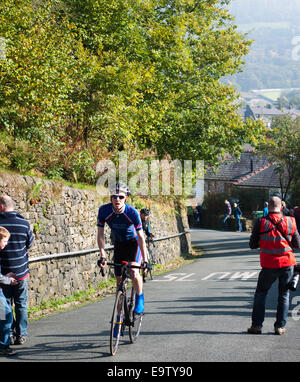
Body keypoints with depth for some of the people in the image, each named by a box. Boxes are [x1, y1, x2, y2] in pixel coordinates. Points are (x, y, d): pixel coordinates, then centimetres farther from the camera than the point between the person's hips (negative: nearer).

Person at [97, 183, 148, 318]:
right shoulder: (104, 210, -23)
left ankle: (140, 298, -1)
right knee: (119, 279, 2)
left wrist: (145, 259, -25)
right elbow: (100, 235, -16)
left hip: (133, 242, -3)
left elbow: (141, 237, -24)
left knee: (133, 270, -27)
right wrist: (102, 256, -24)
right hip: (119, 244, 3)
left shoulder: (132, 212, -29)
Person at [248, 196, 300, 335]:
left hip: (269, 266, -1)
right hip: (287, 263, 1)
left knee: (260, 294, 15)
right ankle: (280, 326, 13)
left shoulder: (260, 222, -7)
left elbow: (252, 245, -2)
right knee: (284, 295, 14)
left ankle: (256, 325, 12)